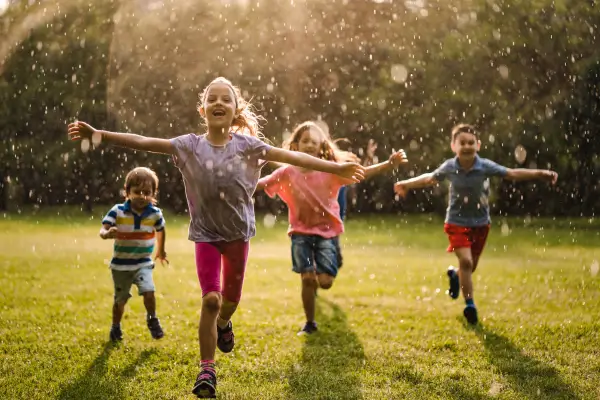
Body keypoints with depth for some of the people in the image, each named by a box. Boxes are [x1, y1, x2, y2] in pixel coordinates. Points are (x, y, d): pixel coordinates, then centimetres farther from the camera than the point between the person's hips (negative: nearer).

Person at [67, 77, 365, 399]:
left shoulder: (246, 145, -8)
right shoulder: (189, 145, -9)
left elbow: (292, 157, -10)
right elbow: (143, 142, -15)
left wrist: (337, 168, -14)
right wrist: (97, 134, -23)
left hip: (238, 232, 2)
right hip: (205, 234, -1)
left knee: (231, 296, 15)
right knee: (210, 299, -10)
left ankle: (223, 323, 52)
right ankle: (206, 369, 3)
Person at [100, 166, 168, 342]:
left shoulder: (155, 213, -9)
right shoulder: (117, 211, -16)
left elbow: (160, 230, 12)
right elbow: (103, 230, -24)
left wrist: (160, 250, 25)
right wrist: (107, 233, -48)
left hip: (143, 263, 0)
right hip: (121, 265, 0)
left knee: (149, 292, -19)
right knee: (120, 300, 14)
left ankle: (152, 319, 9)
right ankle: (115, 327, 39)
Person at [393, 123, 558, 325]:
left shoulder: (485, 166, -16)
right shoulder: (449, 167, -13)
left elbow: (512, 173, -15)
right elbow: (430, 178, 5)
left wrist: (540, 173, -24)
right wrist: (406, 184, 12)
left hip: (480, 223, 2)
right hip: (457, 222, -2)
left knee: (471, 266, 15)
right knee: (466, 261, -18)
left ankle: (455, 276, 51)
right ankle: (469, 304, -3)